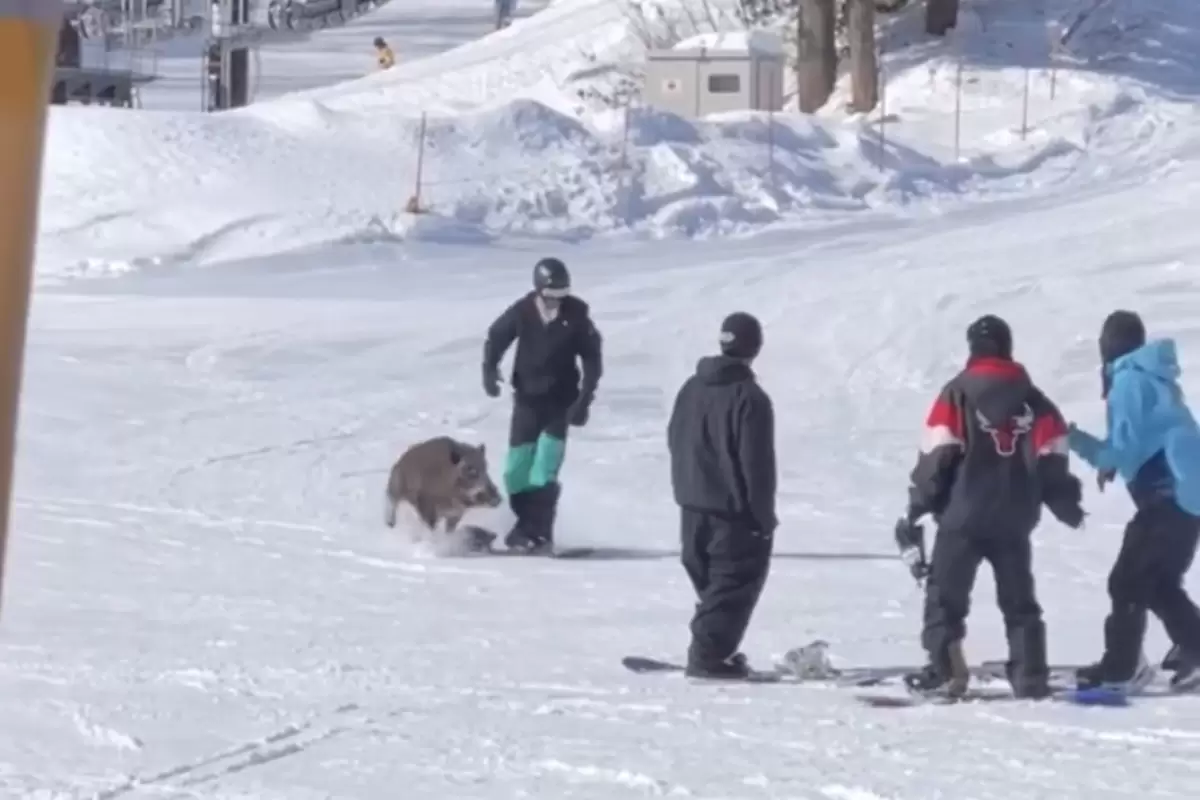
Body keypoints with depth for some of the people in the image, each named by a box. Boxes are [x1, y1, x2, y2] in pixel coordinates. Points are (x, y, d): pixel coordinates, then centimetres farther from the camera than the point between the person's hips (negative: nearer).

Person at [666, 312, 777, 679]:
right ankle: (709, 655, -9)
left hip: (693, 507, 8)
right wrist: (765, 517, -10)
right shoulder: (750, 399, -18)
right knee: (735, 582, -2)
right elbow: (758, 464, -18)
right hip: (735, 511, -8)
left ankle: (712, 649, 22)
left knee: (711, 582, 19)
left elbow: (675, 442, 15)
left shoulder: (690, 389, 6)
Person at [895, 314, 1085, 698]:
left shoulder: (958, 393, -2)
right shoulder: (1034, 399, 9)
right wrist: (1067, 505, 21)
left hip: (964, 516, -4)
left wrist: (916, 508, -3)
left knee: (945, 595, 2)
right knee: (1019, 602, 11)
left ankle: (945, 671, -9)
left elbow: (937, 455, -8)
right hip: (1016, 519, 4)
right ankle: (1031, 677, 4)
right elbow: (1051, 460, 7)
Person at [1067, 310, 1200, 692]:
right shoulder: (1153, 378, 16)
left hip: (1168, 497, -9)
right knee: (1160, 583, 17)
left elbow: (1123, 450, -15)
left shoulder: (1129, 382, -12)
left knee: (1128, 582, -5)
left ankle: (1120, 665, -3)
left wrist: (1076, 440, -3)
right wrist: (1112, 460, 12)